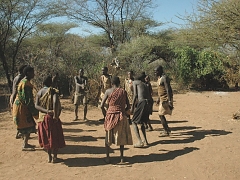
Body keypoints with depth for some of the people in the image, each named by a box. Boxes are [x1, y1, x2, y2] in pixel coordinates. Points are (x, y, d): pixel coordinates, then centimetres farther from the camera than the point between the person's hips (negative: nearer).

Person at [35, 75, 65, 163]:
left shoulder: (39, 92, 4)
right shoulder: (53, 91, -10)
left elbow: (36, 105, -8)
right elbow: (55, 102, -28)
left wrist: (46, 110, -17)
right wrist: (55, 115, -23)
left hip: (42, 118, 4)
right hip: (52, 117, -4)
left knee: (47, 137, 16)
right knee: (55, 137, 9)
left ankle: (49, 157, 22)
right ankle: (54, 157, 13)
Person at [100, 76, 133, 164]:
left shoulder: (108, 91, 0)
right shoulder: (123, 91, 3)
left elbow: (102, 105, -3)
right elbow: (128, 106, 4)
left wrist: (105, 114, 12)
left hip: (110, 115, 0)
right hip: (121, 116, 1)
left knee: (108, 136, 13)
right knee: (121, 136, 12)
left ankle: (107, 157, 13)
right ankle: (121, 158, 15)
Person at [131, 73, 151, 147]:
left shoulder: (135, 82, 7)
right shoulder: (145, 84, 25)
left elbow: (135, 95, -3)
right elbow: (149, 97, 17)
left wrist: (132, 107, -1)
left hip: (141, 102, -7)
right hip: (147, 103, 7)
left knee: (134, 122, 1)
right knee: (142, 122, 24)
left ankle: (140, 142, -10)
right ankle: (145, 140, 28)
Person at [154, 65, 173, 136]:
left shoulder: (164, 78, -17)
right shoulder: (159, 78, 14)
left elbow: (168, 90, -23)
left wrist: (169, 101, -27)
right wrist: (158, 99, 27)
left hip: (165, 99, -10)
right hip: (162, 99, 10)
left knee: (161, 115, -8)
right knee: (161, 115, 15)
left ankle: (166, 131, -1)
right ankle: (167, 129, 27)